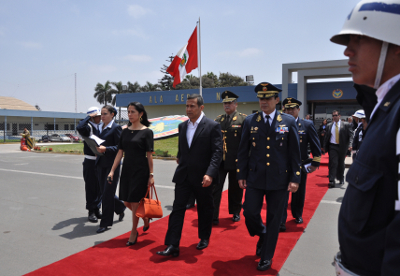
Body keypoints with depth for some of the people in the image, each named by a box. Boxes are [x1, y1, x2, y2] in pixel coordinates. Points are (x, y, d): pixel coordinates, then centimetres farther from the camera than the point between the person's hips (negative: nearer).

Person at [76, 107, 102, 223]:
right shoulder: (88, 127, -10)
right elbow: (79, 127, -34)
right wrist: (89, 117, -22)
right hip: (90, 161, -6)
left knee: (99, 186, 12)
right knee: (90, 187, 2)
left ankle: (97, 209, 25)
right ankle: (91, 212, 12)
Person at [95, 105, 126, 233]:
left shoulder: (116, 127, -8)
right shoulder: (99, 127, 13)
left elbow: (120, 147, -13)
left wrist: (105, 149, -24)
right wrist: (96, 148, 0)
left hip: (111, 164, -7)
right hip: (100, 164, 7)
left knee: (107, 193, -3)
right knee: (105, 192, 13)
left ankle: (105, 223, 9)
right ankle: (120, 207, 39)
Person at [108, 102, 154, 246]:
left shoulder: (146, 132, -7)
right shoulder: (125, 131, 8)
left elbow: (149, 155, -8)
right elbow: (120, 152, 8)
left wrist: (151, 175, -9)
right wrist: (112, 171, 4)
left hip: (140, 170, -6)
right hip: (126, 169, 6)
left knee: (134, 202, 0)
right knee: (126, 202, 10)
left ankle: (134, 232, 20)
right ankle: (145, 217, 37)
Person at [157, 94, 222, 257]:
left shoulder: (212, 126, -9)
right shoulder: (182, 126, 9)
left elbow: (217, 152, -15)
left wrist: (210, 173, -25)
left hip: (202, 177, -4)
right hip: (183, 175, 4)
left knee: (204, 209, 14)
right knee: (177, 208, -1)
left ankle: (204, 238, 35)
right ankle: (172, 246, 5)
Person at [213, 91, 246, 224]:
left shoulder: (243, 119, -2)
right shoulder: (218, 119, 10)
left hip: (236, 161, -2)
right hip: (219, 160, 3)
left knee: (235, 188, 12)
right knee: (215, 187, 0)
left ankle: (235, 212, 31)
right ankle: (213, 215, 7)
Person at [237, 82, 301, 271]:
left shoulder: (288, 121, -1)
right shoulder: (250, 121, 1)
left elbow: (294, 152, 0)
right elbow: (243, 151, 5)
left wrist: (295, 178, -4)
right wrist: (241, 175, 2)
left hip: (279, 178, -1)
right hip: (255, 177, 1)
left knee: (273, 219, 8)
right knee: (250, 212, 1)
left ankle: (267, 256, 27)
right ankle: (262, 235, 35)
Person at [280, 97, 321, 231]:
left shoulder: (308, 124, -1)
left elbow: (315, 145, 1)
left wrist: (315, 162, -4)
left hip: (301, 165, 2)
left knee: (299, 192, 17)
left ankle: (298, 215, 39)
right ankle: (281, 222, 3)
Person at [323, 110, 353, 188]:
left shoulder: (346, 125, 0)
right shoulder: (329, 126, 7)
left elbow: (350, 136, -5)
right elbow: (326, 137, 10)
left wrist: (350, 145, -19)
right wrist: (325, 147, 4)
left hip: (342, 147, 0)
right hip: (332, 147, 0)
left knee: (341, 164, 13)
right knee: (333, 163, -9)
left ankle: (341, 179, 32)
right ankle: (332, 181, -10)